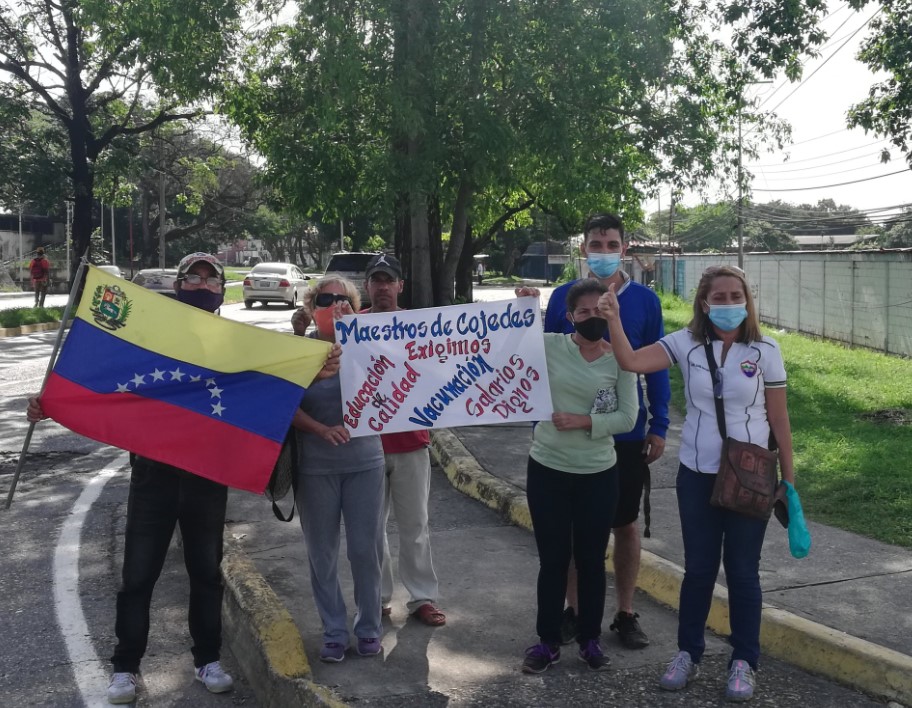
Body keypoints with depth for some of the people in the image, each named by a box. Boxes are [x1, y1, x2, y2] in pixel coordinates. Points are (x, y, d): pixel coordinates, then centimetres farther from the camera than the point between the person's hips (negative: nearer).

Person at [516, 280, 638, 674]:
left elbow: (628, 419, -7)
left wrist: (584, 422, -18)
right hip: (547, 469, 0)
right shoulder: (549, 346, -5)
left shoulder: (620, 359, -4)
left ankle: (590, 640, 29)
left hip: (598, 474, 0)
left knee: (591, 559, 13)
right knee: (552, 559, 9)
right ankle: (547, 641, 24)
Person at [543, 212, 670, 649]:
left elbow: (656, 367, 2)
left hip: (627, 433, 0)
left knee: (626, 523, 10)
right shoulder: (563, 297, -2)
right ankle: (572, 610, 25)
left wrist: (659, 427, -2)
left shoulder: (644, 300, -2)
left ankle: (625, 614, 24)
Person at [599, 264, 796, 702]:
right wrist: (614, 321, -31)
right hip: (697, 475, 1)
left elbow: (779, 419, -1)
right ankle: (688, 654, 27)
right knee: (698, 567, 12)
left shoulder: (765, 351, -5)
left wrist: (788, 480, 1)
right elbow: (632, 362, -17)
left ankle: (743, 662, 22)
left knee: (742, 571, 8)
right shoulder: (686, 344, -3)